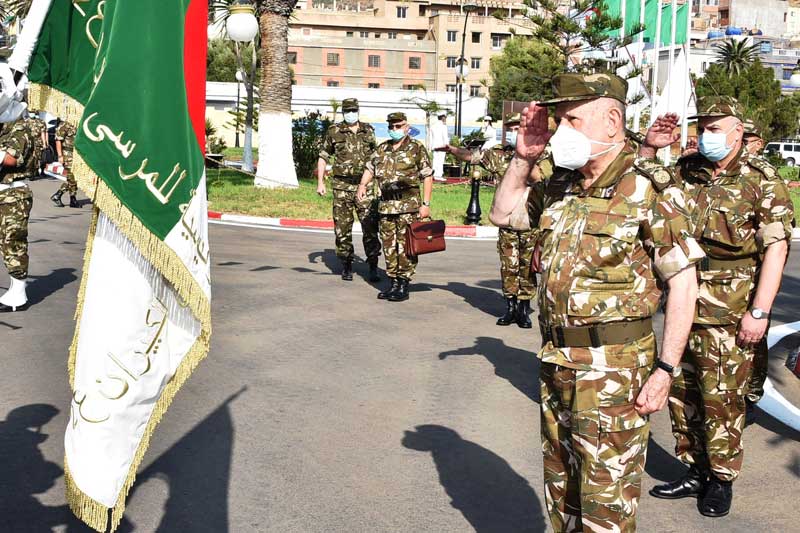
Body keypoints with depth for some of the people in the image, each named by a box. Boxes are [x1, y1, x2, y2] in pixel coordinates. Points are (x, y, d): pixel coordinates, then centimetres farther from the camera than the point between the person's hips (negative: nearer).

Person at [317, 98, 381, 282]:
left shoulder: (368, 130, 9)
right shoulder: (334, 132, 4)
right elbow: (323, 157, 9)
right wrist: (320, 182, 1)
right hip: (342, 187, 0)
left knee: (370, 226, -7)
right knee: (343, 228, 4)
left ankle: (373, 267, -1)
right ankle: (346, 265, 17)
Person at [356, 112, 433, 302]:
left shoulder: (416, 148, -2)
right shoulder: (383, 149, 14)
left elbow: (427, 177, -4)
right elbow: (370, 168, 23)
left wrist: (426, 204, -9)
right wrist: (363, 185, 2)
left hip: (408, 205, -6)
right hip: (385, 205, 6)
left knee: (405, 247, -5)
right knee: (389, 246, 9)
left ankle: (404, 286, 1)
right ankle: (393, 284, 18)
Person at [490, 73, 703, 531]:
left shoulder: (649, 190, -13)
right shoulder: (559, 188, 7)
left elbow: (683, 284, -13)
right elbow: (503, 213, 20)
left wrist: (665, 369, -18)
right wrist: (525, 157, 5)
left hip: (615, 369, -7)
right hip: (556, 361, 7)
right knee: (561, 485, 21)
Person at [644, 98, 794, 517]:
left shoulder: (761, 180, -6)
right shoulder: (684, 171, 8)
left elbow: (776, 248, -10)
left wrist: (759, 312, -16)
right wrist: (650, 148, 0)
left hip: (730, 313, -5)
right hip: (682, 303, 5)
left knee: (721, 397, 1)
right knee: (682, 392, 12)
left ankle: (721, 479, 18)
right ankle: (696, 472, 27)